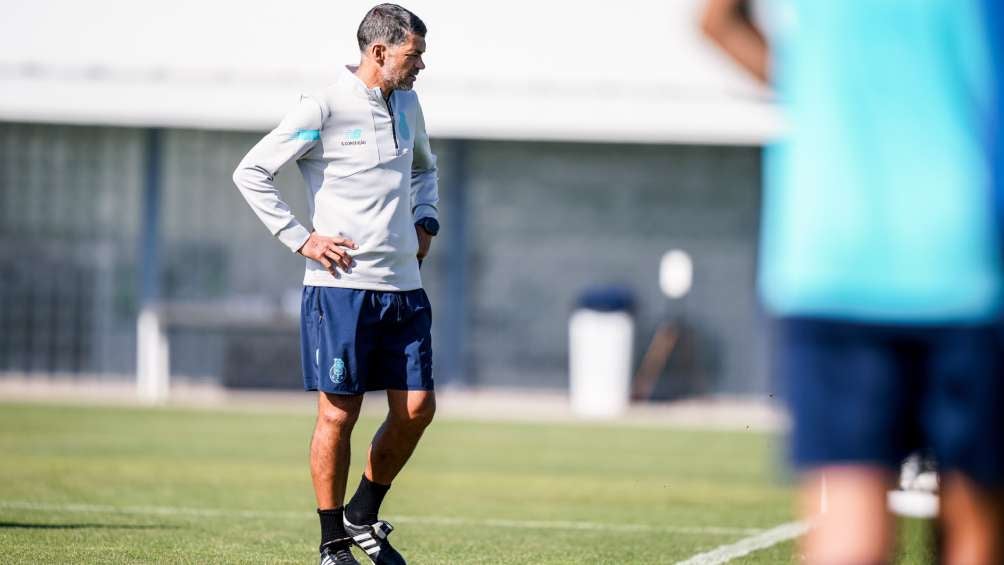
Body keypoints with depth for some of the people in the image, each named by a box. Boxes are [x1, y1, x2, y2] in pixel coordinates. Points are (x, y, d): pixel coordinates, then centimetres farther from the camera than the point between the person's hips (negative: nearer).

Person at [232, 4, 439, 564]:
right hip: (341, 285, -7)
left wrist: (425, 221, 16)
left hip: (403, 286, 7)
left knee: (417, 409, 2)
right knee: (339, 413, -3)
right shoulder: (326, 108, -9)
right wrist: (300, 238, -11)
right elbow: (250, 172, -8)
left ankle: (363, 516, 20)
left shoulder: (407, 105, 13)